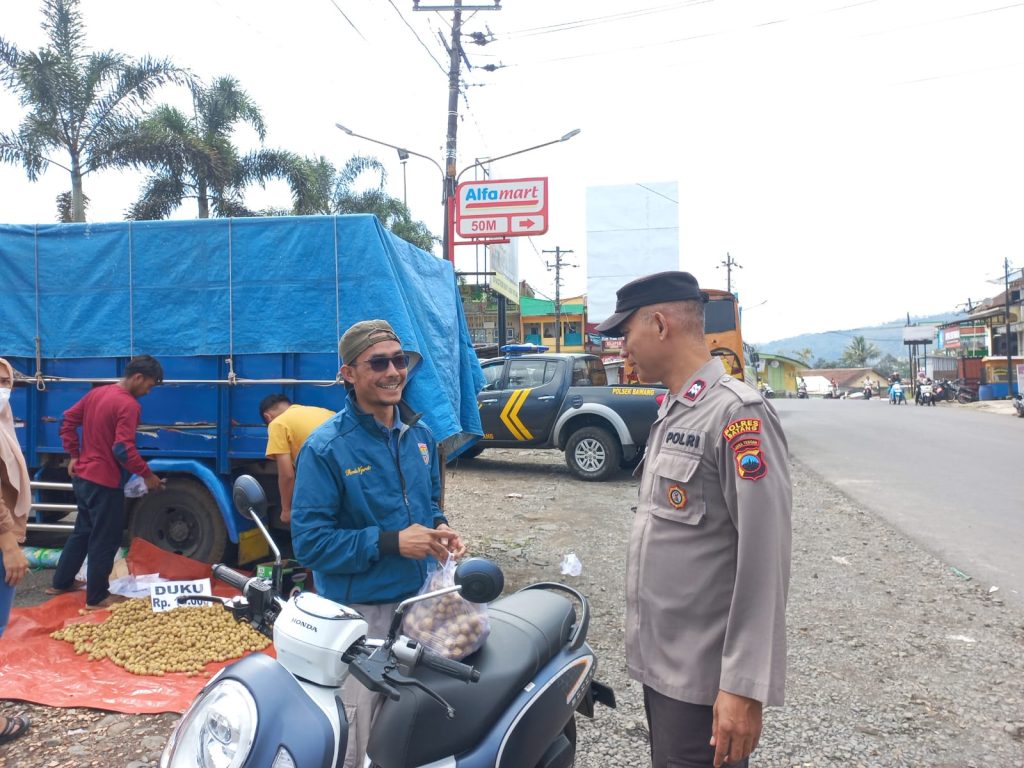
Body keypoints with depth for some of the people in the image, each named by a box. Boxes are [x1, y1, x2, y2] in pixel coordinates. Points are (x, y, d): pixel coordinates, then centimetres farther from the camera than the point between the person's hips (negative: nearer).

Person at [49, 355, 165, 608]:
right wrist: (147, 475, -15)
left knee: (83, 531, 24)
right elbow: (123, 449, -25)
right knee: (105, 540, 3)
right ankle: (97, 597, 13)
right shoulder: (129, 405, -20)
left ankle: (61, 583, 34)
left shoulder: (97, 393, 7)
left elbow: (68, 420, 13)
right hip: (105, 482, -9)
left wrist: (74, 456, 16)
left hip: (82, 476, 9)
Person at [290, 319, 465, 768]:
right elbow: (309, 542, -17)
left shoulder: (419, 435, 4)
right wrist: (391, 543, -24)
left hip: (417, 600, 6)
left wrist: (439, 528, -5)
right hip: (358, 613, -5)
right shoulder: (326, 449, -16)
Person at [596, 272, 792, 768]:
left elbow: (764, 561, -21)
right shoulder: (670, 412, 10)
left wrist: (744, 686, -22)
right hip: (660, 663, 9)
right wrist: (645, 645, 18)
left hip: (703, 677, -8)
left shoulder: (737, 413, -18)